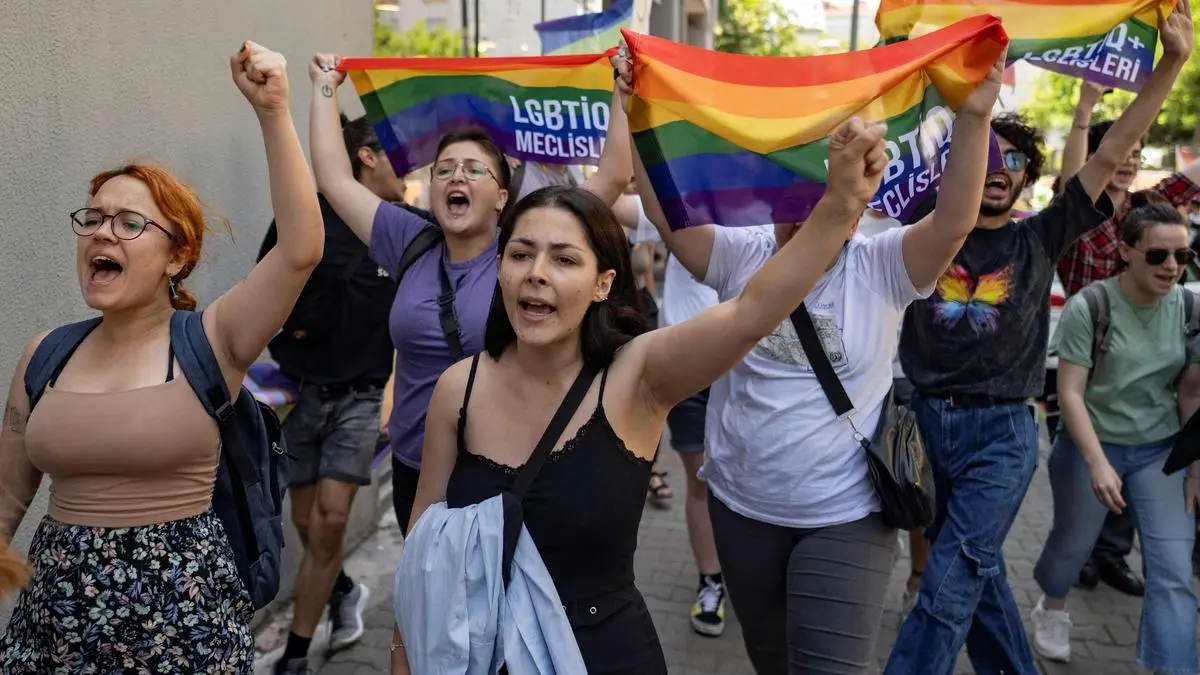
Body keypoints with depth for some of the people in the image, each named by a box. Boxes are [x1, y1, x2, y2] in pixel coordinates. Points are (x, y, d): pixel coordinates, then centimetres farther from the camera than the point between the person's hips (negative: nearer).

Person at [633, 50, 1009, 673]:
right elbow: (667, 212, -14)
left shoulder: (880, 270, -8)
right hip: (743, 507, 3)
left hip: (845, 517, -3)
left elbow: (952, 222, -23)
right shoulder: (742, 258, -5)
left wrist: (973, 118, -32)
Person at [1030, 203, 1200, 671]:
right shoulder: (1088, 307, -16)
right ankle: (1051, 609, 48)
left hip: (1161, 451, 3)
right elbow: (1070, 392, -16)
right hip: (1091, 444, -2)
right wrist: (1097, 462, -22)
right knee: (1073, 543, 18)